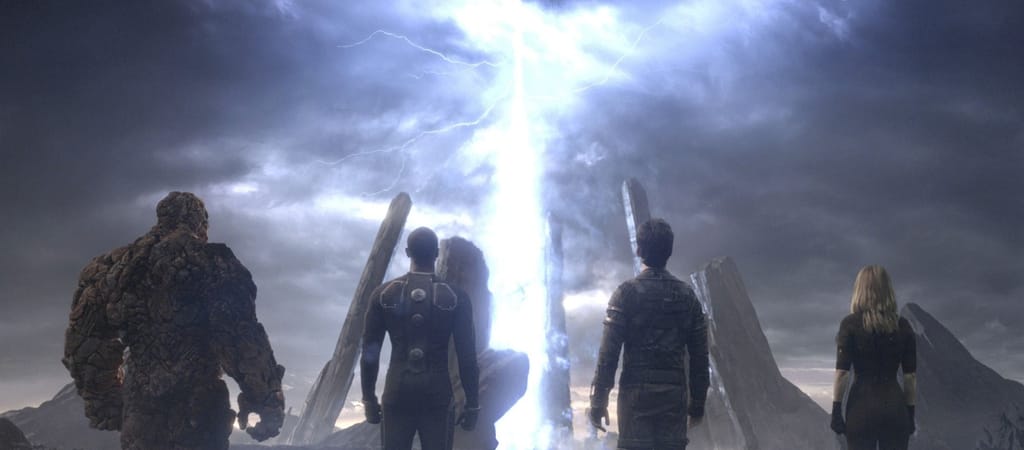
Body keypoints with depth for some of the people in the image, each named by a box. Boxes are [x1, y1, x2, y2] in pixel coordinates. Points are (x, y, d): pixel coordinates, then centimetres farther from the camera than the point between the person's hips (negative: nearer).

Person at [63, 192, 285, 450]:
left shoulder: (119, 266, 13)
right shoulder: (210, 263, -4)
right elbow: (240, 338, -13)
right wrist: (267, 402, -8)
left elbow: (85, 341, 15)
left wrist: (103, 403, 24)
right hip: (196, 412, -5)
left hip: (139, 415, 5)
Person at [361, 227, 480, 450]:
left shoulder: (383, 294, 0)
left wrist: (369, 399, 12)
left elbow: (369, 352, 2)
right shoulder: (457, 297, -4)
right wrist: (472, 404, 4)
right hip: (437, 394, -1)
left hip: (397, 393, 1)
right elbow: (467, 356, -4)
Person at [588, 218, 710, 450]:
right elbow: (699, 355, 10)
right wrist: (697, 402, 18)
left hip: (637, 392, -3)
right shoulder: (688, 295, 9)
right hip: (674, 395, 3)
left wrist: (598, 401, -3)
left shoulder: (627, 292, -3)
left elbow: (609, 351, -7)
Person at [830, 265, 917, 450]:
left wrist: (836, 409, -4)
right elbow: (910, 376, 4)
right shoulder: (902, 326, 3)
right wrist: (910, 412, 12)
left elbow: (842, 372, -9)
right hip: (895, 405, 3)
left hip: (862, 405, -2)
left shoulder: (851, 324, -5)